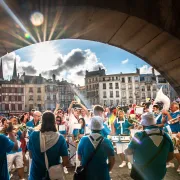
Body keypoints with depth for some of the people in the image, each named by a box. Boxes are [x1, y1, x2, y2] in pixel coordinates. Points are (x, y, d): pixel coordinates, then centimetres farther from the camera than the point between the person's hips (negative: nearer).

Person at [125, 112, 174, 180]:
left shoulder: (139, 136, -20)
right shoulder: (165, 136, -7)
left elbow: (128, 152, -10)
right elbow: (171, 156, 3)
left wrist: (126, 150, 11)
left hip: (141, 173, -3)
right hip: (159, 174, 4)